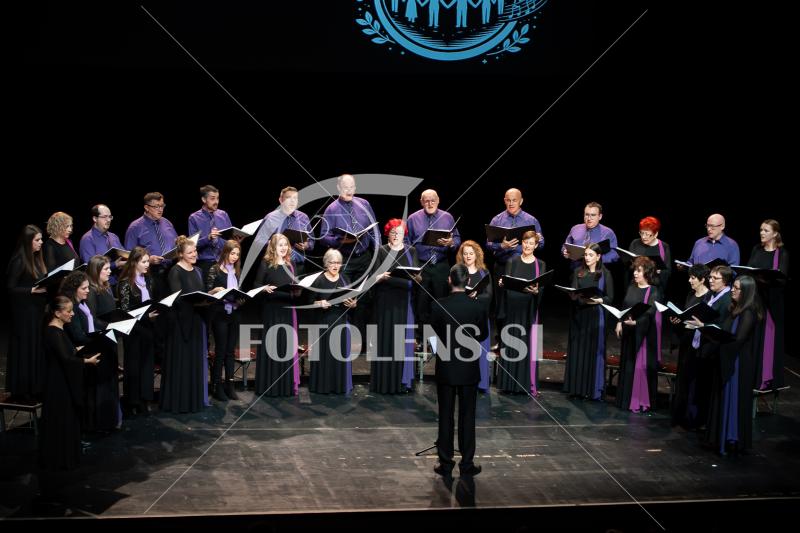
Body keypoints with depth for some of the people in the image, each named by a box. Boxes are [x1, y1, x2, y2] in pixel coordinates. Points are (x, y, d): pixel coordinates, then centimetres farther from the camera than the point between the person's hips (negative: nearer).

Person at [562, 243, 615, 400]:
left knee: (594, 351, -2)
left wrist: (598, 300, -20)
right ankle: (576, 387, 12)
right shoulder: (578, 272, 9)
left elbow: (610, 298, -2)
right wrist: (574, 295, -17)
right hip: (578, 315, 3)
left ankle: (594, 389, 4)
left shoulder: (605, 274, 0)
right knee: (577, 350, 5)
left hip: (596, 316, -3)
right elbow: (573, 293, 6)